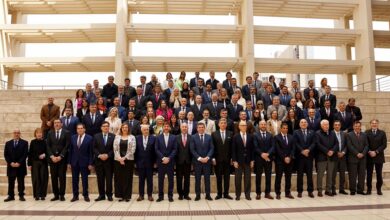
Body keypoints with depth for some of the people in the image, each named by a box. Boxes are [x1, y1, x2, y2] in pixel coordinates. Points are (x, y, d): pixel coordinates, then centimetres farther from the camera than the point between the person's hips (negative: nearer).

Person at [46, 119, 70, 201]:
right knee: (53, 177, 4)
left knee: (62, 177, 1)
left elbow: (67, 146, -5)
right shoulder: (50, 133, 11)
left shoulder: (66, 133, 1)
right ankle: (56, 195, 13)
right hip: (52, 158, 3)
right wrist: (52, 156, -7)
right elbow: (48, 146, 5)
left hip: (62, 158, -3)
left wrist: (60, 156, -12)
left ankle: (62, 195, 9)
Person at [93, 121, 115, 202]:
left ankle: (109, 195, 11)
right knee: (100, 179, 6)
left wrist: (107, 155, -13)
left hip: (109, 160, -2)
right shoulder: (96, 136, 8)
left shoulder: (113, 136, 2)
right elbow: (94, 148, 3)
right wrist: (99, 155, -11)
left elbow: (114, 148, -2)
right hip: (99, 160, 2)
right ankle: (101, 195, 15)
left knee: (109, 178, 2)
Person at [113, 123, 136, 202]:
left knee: (128, 178, 1)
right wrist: (119, 158, -9)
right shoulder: (117, 137, 9)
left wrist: (124, 158, -10)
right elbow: (115, 149, 3)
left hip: (128, 160, -2)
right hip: (118, 160, 2)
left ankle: (127, 196, 8)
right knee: (119, 178, 3)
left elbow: (132, 150, -4)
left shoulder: (132, 137, 3)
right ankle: (121, 195, 12)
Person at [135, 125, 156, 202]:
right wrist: (136, 161, -1)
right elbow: (136, 150, 2)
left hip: (149, 162, -1)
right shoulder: (137, 138, 2)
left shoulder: (153, 138, -2)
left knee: (150, 179, 6)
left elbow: (155, 150, -2)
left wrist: (154, 161, -4)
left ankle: (149, 195, 16)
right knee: (141, 179, 9)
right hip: (140, 162, 1)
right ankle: (141, 195, 18)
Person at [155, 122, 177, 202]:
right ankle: (160, 196, 13)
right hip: (161, 161, 0)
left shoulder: (173, 137, 5)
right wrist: (163, 158, -12)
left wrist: (169, 158, -12)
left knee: (170, 179, 4)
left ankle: (170, 196, 13)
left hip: (170, 161, 0)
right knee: (160, 179, 5)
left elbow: (175, 149, -1)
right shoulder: (158, 137, 6)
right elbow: (156, 149, -1)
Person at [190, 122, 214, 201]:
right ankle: (197, 195, 13)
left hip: (207, 160, 1)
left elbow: (211, 148, 2)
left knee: (207, 178, 5)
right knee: (197, 179, 5)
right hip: (197, 161, -1)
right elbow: (192, 150, -4)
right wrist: (199, 158, -13)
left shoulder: (209, 137, 7)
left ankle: (208, 195, 13)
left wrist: (207, 157, -12)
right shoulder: (193, 137, 1)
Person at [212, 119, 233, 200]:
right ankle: (219, 194, 15)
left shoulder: (230, 134, 5)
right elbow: (212, 147, 1)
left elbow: (232, 147, 4)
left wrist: (232, 158, -2)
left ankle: (226, 193, 16)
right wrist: (213, 158, -6)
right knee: (219, 177, 6)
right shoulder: (214, 134, 3)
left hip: (227, 159, 1)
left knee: (227, 177, 6)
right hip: (218, 159, -1)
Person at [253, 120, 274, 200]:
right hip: (259, 158, -2)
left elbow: (272, 146, 1)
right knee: (258, 176, 4)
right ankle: (258, 193, 11)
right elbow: (255, 147, -6)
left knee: (268, 176, 6)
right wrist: (261, 154, -18)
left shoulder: (270, 135, 10)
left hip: (268, 158, 2)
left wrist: (267, 154, -14)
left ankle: (267, 193, 15)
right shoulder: (255, 135, 2)